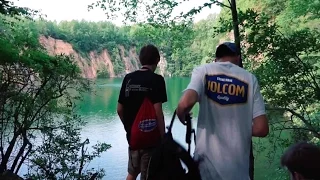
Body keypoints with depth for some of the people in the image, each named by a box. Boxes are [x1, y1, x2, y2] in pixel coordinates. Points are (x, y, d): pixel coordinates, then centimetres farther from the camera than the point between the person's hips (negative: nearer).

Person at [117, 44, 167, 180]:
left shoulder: (128, 78, 3)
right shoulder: (156, 79, -12)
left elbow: (120, 110, 5)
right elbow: (158, 112, -18)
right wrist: (163, 136, -9)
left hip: (132, 136, 5)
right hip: (150, 137, -5)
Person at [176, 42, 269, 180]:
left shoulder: (203, 70, 0)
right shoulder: (250, 78, 4)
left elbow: (186, 103, -18)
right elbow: (261, 129, -1)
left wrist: (182, 118, 3)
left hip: (207, 163, -1)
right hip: (238, 168, 1)